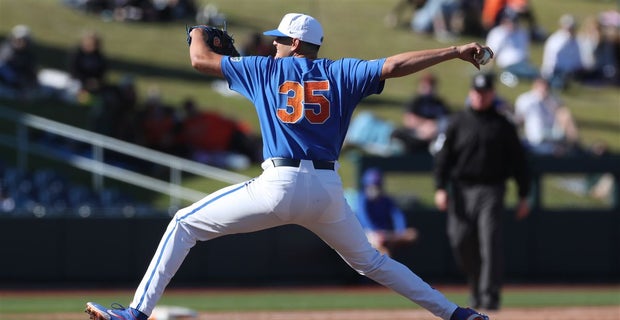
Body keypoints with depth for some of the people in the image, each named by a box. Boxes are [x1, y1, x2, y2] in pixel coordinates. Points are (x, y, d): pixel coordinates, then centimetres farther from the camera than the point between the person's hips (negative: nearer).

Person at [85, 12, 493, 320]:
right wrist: (455, 51, 0)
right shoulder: (341, 72, 11)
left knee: (185, 224, 8)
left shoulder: (267, 68, 10)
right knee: (369, 261, 25)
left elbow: (200, 59, 15)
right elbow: (395, 65, -3)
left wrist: (198, 33, 38)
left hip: (280, 184, -3)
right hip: (329, 189, 4)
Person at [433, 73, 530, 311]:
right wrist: (440, 188, -5)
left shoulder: (503, 125, 7)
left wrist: (523, 196, 7)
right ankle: (476, 290, 22)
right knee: (461, 243, 0)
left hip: (491, 191, -2)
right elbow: (443, 155, 6)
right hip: (462, 190, 2)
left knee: (490, 243, -14)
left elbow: (518, 161, 10)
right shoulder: (458, 122, 8)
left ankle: (490, 295, -16)